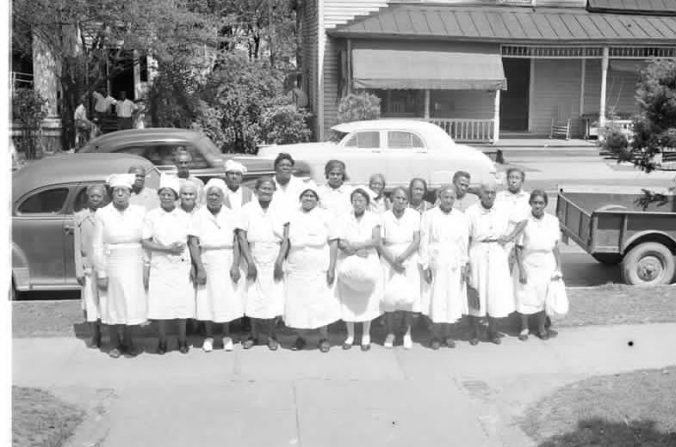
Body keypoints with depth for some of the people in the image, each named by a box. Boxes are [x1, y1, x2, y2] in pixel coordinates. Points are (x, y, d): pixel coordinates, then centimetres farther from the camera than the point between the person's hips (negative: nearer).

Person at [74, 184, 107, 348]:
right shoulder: (80, 217, 6)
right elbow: (77, 246, 5)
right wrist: (79, 270, 0)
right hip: (89, 267, 1)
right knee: (91, 303, 2)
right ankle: (95, 336, 16)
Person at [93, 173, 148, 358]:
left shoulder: (140, 212, 2)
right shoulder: (102, 214, -2)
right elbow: (97, 246, -2)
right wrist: (101, 273, -6)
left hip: (135, 267, 1)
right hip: (112, 266, -1)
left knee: (133, 304, 5)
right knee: (114, 305, 6)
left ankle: (128, 342, 22)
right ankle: (115, 344, 22)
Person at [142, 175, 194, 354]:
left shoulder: (185, 217, 5)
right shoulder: (151, 216, 1)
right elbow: (145, 242, -3)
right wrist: (167, 249, -14)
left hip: (181, 266, 1)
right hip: (159, 266, -1)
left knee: (182, 305, 2)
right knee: (160, 305, -1)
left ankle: (182, 341, 19)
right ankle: (162, 342, 16)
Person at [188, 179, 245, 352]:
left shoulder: (231, 215, 2)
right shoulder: (199, 215, -1)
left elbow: (236, 242, 0)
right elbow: (193, 243, -4)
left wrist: (235, 265, -8)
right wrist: (200, 268, -11)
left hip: (227, 265, 1)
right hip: (207, 264, -1)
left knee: (228, 300, 4)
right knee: (207, 302, 3)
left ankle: (227, 336, 19)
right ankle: (208, 337, 17)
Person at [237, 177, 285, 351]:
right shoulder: (247, 209, 0)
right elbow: (242, 237, -4)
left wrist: (280, 261, -8)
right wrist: (249, 262, -10)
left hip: (274, 262, 1)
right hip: (254, 261, 0)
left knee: (274, 300, 0)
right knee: (253, 300, 2)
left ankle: (271, 335, 15)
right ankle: (254, 335, 18)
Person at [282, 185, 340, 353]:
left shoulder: (324, 216, 2)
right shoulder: (292, 216, 6)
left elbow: (333, 243, -1)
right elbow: (285, 241, 3)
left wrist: (331, 268, -8)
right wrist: (279, 261, -10)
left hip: (320, 270, -1)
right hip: (296, 270, 1)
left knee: (321, 304, 1)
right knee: (297, 305, 2)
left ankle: (324, 338, 17)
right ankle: (300, 337, 20)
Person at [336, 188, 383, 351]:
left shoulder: (373, 219, 3)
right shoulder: (344, 219, 6)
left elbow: (376, 241, -8)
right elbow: (340, 242, -3)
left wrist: (354, 245, -14)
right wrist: (357, 250, -16)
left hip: (368, 263, -1)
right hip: (348, 264, 1)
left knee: (367, 300, 0)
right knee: (348, 300, 0)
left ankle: (366, 336, 12)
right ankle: (350, 336, 12)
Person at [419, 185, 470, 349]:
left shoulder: (460, 217, 7)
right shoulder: (429, 215, 0)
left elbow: (464, 242, 7)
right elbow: (424, 242, -1)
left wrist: (464, 264, 0)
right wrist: (425, 266, -4)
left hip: (454, 265, 2)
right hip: (436, 264, -2)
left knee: (453, 298, 4)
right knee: (436, 300, -2)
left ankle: (447, 334, 16)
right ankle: (436, 336, 9)